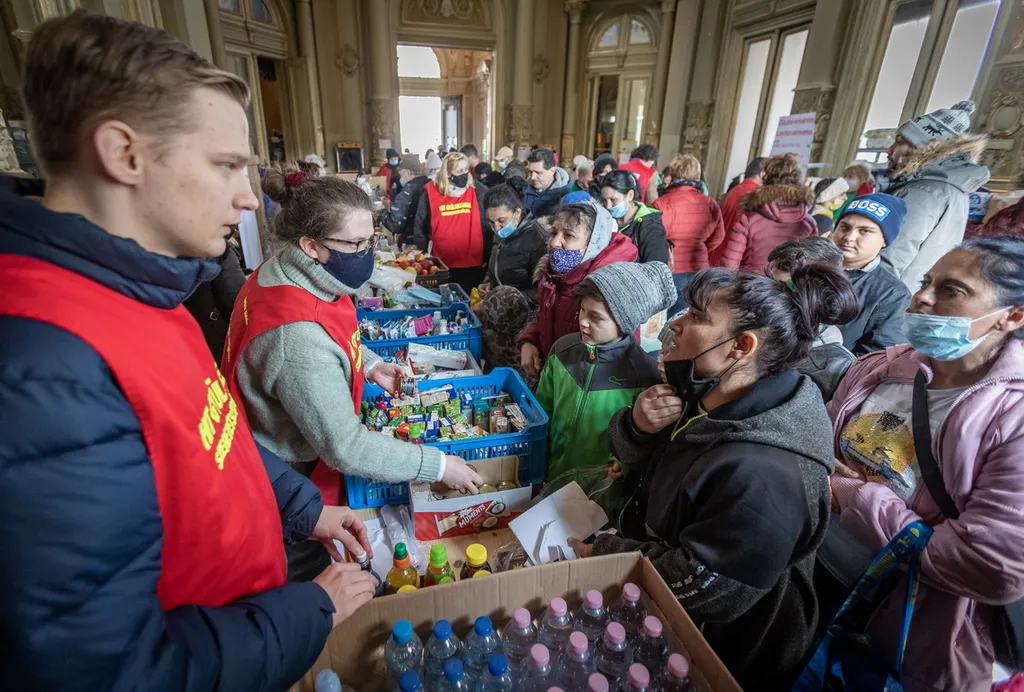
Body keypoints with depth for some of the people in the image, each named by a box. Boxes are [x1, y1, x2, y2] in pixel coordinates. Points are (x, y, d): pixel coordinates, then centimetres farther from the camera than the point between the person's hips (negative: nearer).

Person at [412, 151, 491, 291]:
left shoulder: (478, 190, -2)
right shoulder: (430, 191, -2)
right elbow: (420, 227, 5)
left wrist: (488, 257, -1)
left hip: (474, 264, 0)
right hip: (442, 266, 0)